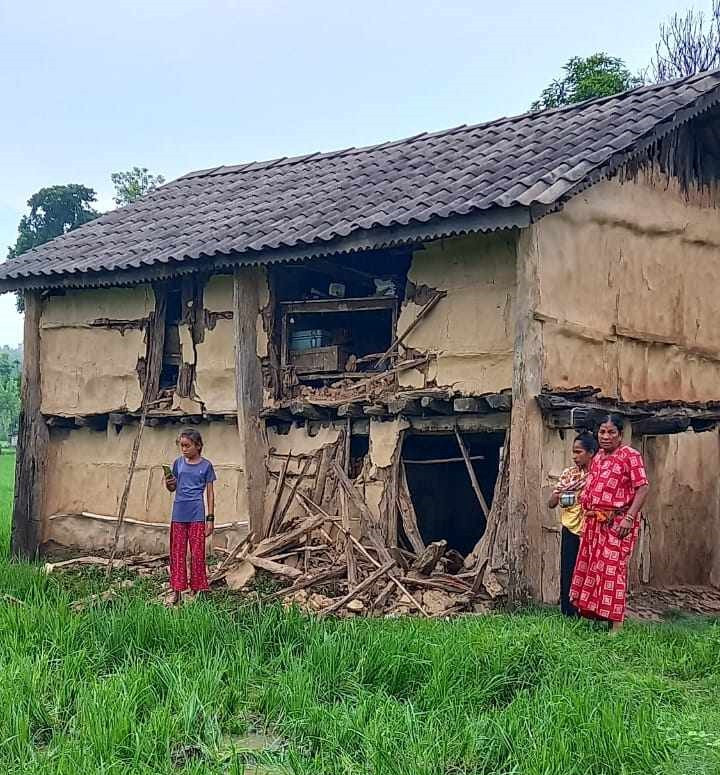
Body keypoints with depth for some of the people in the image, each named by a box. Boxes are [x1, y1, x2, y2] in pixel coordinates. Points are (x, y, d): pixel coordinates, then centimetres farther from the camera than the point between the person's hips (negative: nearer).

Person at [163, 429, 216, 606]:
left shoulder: (206, 465, 0)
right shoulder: (178, 463, 7)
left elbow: (210, 493, 1)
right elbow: (173, 488, 15)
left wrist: (210, 518, -3)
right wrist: (168, 484, -9)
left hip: (197, 516, -3)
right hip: (179, 514, 3)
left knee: (197, 553, 1)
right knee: (177, 553, 5)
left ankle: (196, 590, 10)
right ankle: (176, 590, 9)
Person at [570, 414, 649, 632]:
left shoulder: (630, 456, -8)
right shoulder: (598, 457, 15)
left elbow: (642, 489, -15)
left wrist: (629, 518, -22)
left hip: (618, 522, -8)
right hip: (594, 522, 8)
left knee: (612, 569, -8)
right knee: (590, 565, 10)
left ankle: (616, 624, -3)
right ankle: (592, 614, 21)